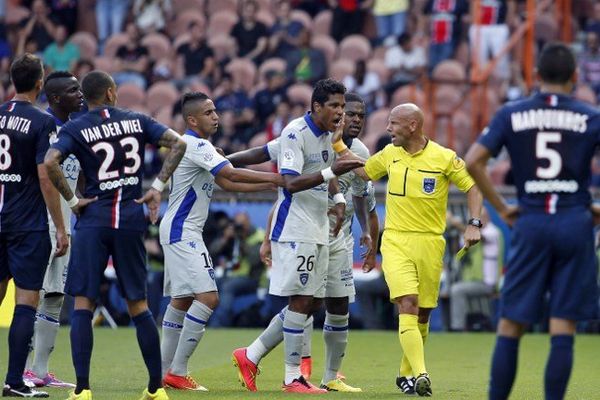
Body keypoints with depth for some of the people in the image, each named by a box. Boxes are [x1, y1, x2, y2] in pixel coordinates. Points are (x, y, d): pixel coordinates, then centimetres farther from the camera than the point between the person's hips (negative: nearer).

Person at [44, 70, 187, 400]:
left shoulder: (75, 129, -1)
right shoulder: (136, 121, 7)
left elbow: (50, 162, -18)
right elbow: (177, 143, -1)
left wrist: (71, 200, -7)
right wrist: (157, 188, 0)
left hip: (93, 221, -3)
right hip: (132, 220, 3)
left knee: (83, 304, -1)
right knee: (138, 305, 11)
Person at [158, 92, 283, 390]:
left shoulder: (198, 146, 16)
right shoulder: (194, 145, -16)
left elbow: (226, 183, 16)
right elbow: (232, 174, -24)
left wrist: (268, 185, 8)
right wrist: (273, 178, -18)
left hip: (179, 232, 11)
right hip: (182, 232, -11)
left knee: (182, 299, 15)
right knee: (208, 297, -16)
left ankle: (165, 370, 19)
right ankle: (177, 371, -14)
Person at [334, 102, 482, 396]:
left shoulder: (443, 158, -4)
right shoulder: (390, 154, 6)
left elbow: (472, 187, 3)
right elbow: (364, 171, 24)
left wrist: (474, 224, -8)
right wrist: (338, 145, 17)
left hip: (429, 243, -1)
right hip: (395, 242, 1)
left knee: (422, 314, 8)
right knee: (407, 305, -18)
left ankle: (406, 374, 28)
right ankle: (420, 375, -28)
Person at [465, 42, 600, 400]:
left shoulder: (511, 115, 4)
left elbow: (472, 162, -3)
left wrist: (501, 208, 4)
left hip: (531, 223, 1)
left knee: (511, 326, 6)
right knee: (564, 328, 1)